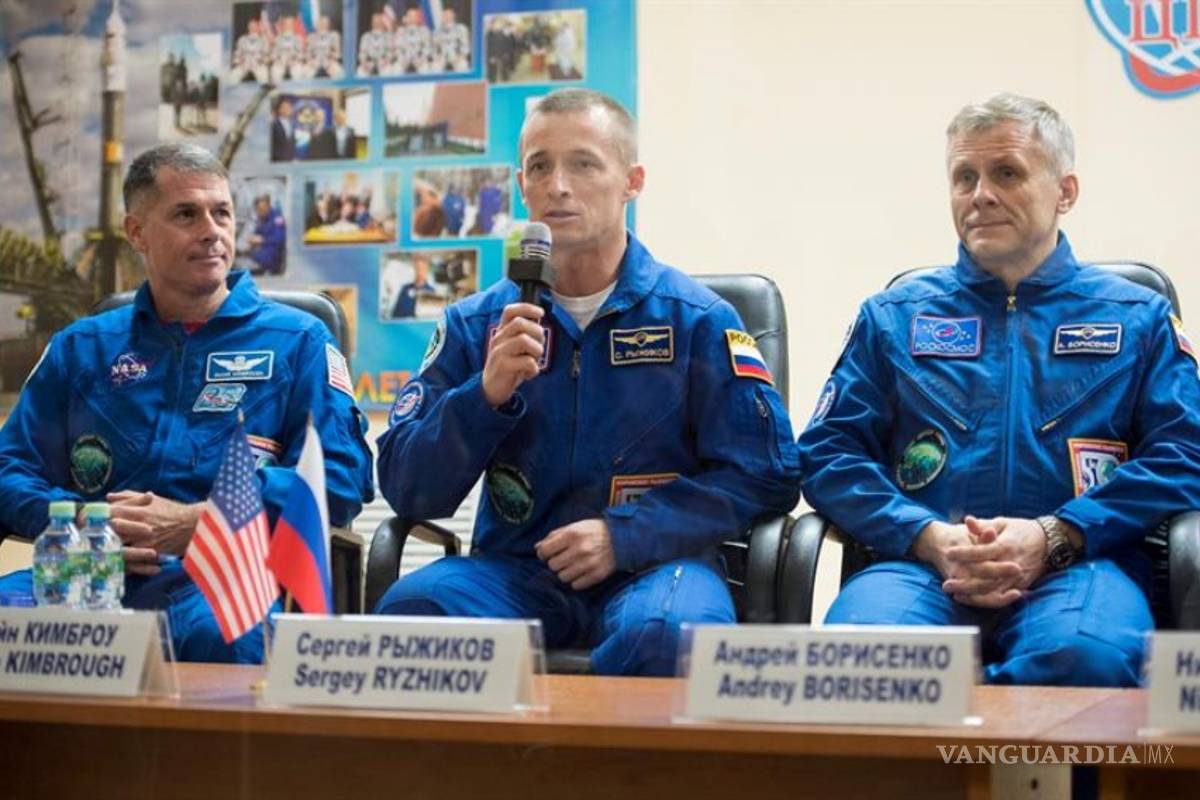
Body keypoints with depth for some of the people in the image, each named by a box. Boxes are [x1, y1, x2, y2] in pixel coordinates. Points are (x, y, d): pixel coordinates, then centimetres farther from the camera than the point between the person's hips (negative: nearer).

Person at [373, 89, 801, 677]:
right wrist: (485, 396, -12)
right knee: (411, 607, -31)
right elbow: (406, 491, 6)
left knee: (666, 633, -37)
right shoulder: (475, 324, 11)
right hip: (514, 568, 2)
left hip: (652, 564, -1)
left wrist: (623, 534, -11)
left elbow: (764, 475, 0)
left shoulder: (695, 319, 4)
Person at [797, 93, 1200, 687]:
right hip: (922, 563, 0)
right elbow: (827, 454, 13)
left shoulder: (1137, 318, 20)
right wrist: (929, 537, -7)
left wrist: (1052, 537, -9)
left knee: (1088, 655, -38)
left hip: (1078, 564, 0)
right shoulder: (894, 317, 23)